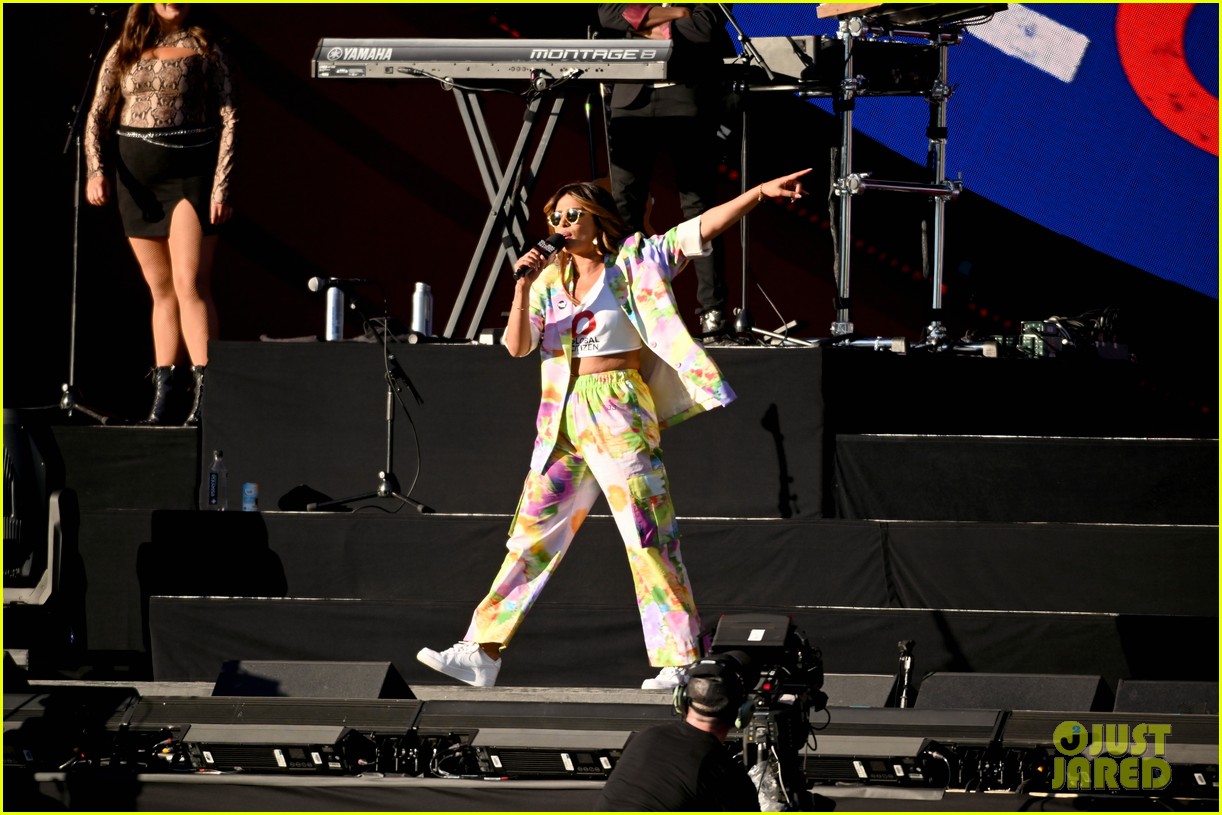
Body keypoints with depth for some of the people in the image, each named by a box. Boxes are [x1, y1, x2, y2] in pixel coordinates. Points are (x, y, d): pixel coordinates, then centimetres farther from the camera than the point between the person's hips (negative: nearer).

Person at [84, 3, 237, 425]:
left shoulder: (203, 49, 2)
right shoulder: (125, 51, 11)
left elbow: (228, 118, -1)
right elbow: (98, 116, 8)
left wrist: (221, 186, -10)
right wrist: (96, 169, -8)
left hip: (190, 172, -4)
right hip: (136, 175, 4)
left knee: (189, 284, -15)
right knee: (160, 290, 8)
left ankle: (204, 396, -21)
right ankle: (161, 399, 9)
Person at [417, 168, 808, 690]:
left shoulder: (633, 263, 0)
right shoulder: (551, 280, 13)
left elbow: (699, 231, -6)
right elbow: (517, 346, 5)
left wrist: (759, 194, -16)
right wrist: (523, 288, -9)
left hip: (619, 412, -5)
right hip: (563, 419, 5)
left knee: (648, 534, -7)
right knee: (532, 534, 7)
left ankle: (679, 661, -5)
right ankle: (481, 653, 8)